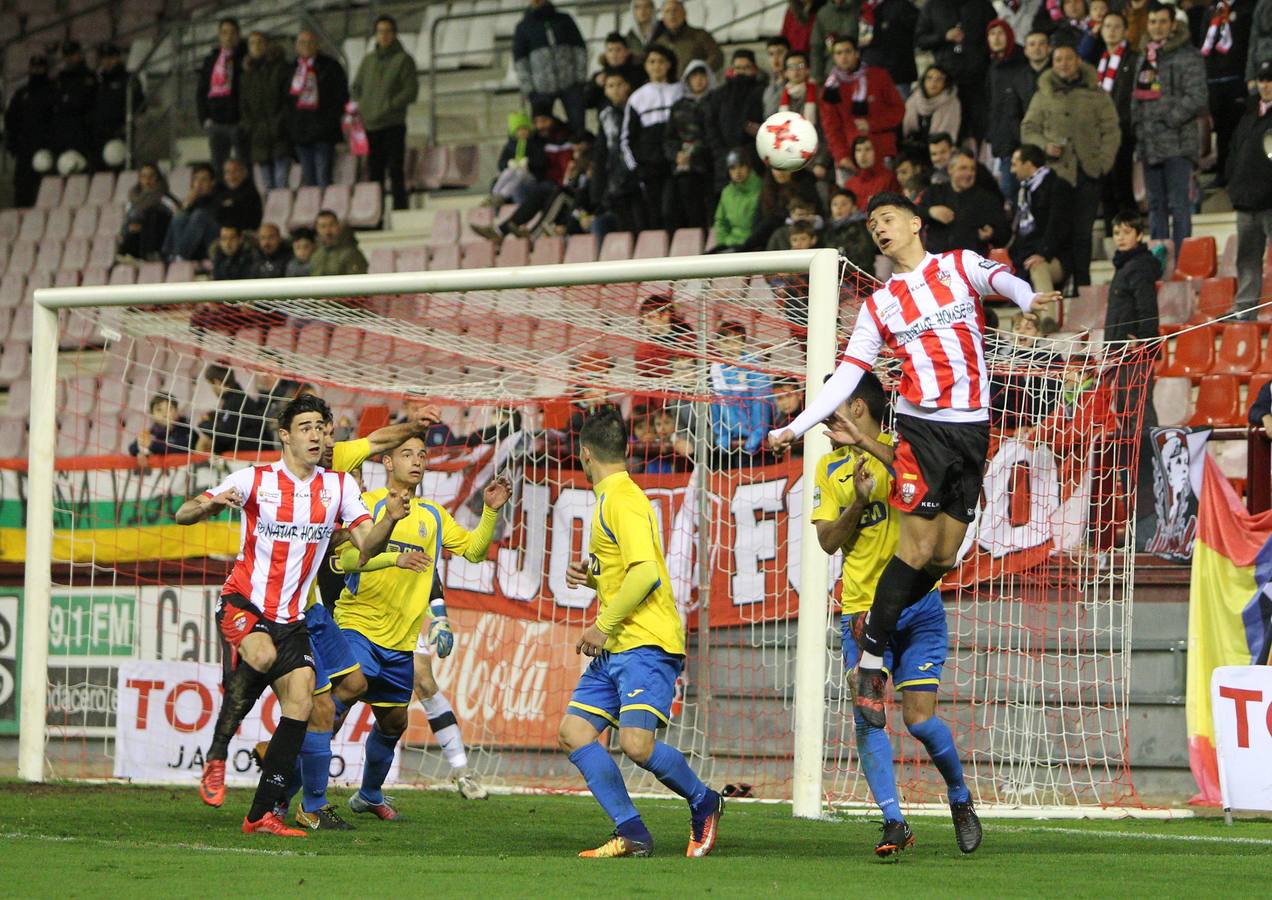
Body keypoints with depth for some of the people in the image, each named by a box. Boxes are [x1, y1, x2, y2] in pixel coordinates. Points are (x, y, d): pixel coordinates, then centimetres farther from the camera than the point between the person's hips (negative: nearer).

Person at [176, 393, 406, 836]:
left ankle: (264, 813, -3)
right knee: (262, 655, -34)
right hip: (243, 603, -4)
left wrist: (389, 521, -22)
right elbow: (183, 515, -7)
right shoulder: (255, 480, -5)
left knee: (300, 702, -9)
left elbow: (367, 545, -1)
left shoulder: (339, 485, 5)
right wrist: (210, 504, -30)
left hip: (291, 616, 4)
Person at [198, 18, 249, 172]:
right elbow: (201, 92, 16)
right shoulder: (211, 60, 14)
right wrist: (204, 118, 5)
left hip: (239, 123, -4)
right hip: (216, 123, 5)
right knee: (218, 167, 5)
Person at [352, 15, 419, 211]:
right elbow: (355, 87, 21)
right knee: (374, 173, 6)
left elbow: (411, 91, -6)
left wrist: (389, 106, -15)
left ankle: (400, 209, -8)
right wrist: (359, 106, 3)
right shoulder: (368, 60, 16)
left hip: (393, 125, -5)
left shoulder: (403, 59, 0)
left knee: (395, 172, -8)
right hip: (370, 126, 5)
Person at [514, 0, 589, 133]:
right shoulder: (523, 27, 9)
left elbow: (580, 48, 10)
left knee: (578, 124, -6)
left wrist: (581, 77, -2)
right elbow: (519, 60, 5)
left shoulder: (565, 20, 12)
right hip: (542, 86, -1)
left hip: (570, 83, 1)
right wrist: (527, 89, -5)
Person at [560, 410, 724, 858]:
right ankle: (631, 834, -1)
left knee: (636, 743, -20)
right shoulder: (610, 498, 20)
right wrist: (590, 577, 10)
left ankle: (704, 802, 6)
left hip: (645, 642, -10)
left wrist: (603, 626, -17)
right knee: (573, 732, 0)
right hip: (614, 649, 10)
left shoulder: (622, 498, -12)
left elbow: (646, 571, -23)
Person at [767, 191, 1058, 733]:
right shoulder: (879, 307, 12)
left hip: (972, 428, 1)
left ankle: (876, 626, 21)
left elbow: (999, 278, -11)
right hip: (921, 426, -1)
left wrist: (1027, 299, -35)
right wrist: (796, 427, 0)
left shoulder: (960, 265, 10)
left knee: (945, 557, 3)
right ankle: (871, 662, -3)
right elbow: (845, 377, 10)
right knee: (918, 548, -10)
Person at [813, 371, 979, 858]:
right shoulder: (830, 466, 11)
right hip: (861, 609, 3)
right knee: (866, 718, -11)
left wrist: (868, 442, -27)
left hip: (918, 604, -3)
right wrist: (859, 501, -13)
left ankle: (961, 799, 20)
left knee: (920, 718, -4)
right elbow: (828, 540, 4)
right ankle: (894, 822, -7)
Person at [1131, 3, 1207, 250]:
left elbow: (1196, 97, -13)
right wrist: (1138, 124, 10)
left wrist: (1169, 120, -14)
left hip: (1177, 142, -8)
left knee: (1178, 204, -9)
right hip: (1149, 144, 8)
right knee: (1156, 205, 11)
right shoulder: (1145, 58, 18)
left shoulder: (1187, 56, -6)